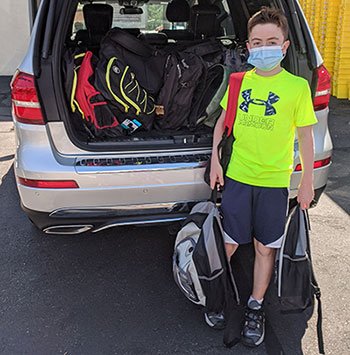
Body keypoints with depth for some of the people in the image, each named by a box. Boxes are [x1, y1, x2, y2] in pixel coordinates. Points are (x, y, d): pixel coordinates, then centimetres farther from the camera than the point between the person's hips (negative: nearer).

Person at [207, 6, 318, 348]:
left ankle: (255, 306, 29)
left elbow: (305, 135, -1)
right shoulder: (239, 81, 2)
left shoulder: (296, 86, -6)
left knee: (265, 247, 10)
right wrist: (215, 159, 6)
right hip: (237, 176, 2)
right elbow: (223, 119, 12)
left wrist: (307, 181, -1)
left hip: (274, 182, -1)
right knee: (229, 243, 8)